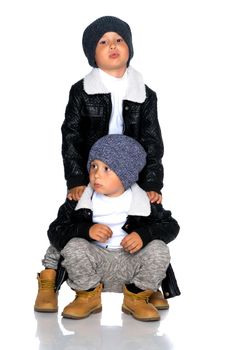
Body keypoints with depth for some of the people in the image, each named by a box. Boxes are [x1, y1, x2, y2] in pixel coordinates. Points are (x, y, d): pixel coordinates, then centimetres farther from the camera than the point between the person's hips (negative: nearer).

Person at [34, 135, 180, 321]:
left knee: (159, 250, -25)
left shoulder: (143, 202, -6)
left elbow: (171, 225, -2)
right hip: (95, 260, 0)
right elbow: (56, 230, -7)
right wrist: (86, 230, -26)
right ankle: (88, 296, -1)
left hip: (131, 263, 0)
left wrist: (144, 235, -22)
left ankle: (137, 297, 1)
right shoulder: (80, 201, -6)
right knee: (74, 247, -28)